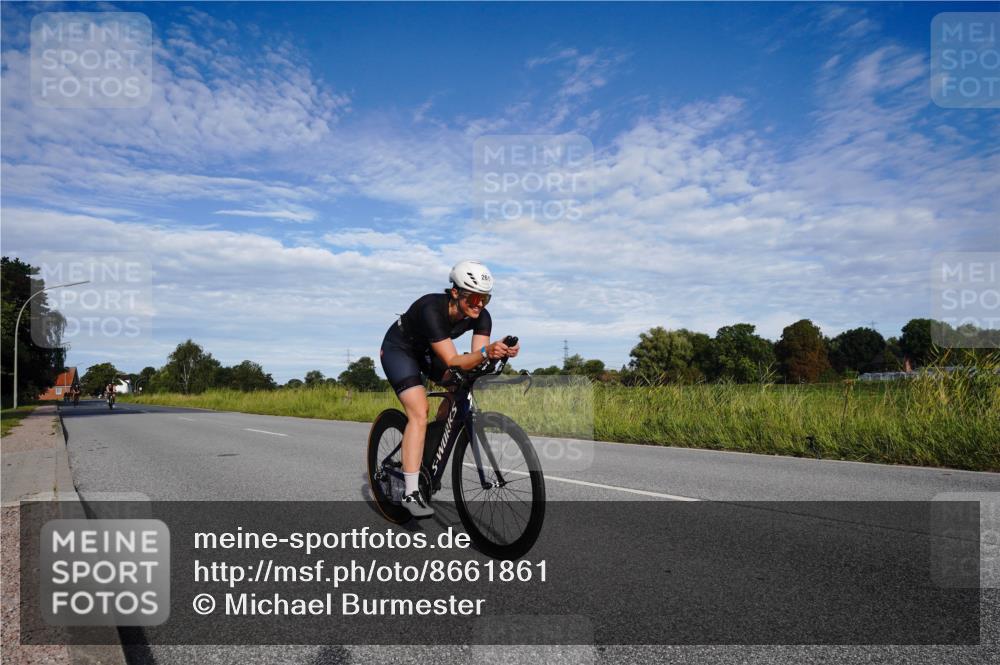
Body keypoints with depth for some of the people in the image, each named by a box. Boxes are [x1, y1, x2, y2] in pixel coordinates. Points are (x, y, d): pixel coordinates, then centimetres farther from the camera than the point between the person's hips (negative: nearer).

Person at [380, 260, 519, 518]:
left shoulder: (481, 316, -20)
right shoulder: (432, 310, -38)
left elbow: (474, 360, -26)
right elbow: (453, 362, -42)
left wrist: (500, 352, -45)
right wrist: (486, 351, -58)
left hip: (427, 351, 7)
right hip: (399, 349, -7)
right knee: (419, 414, -21)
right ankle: (411, 493, -18)